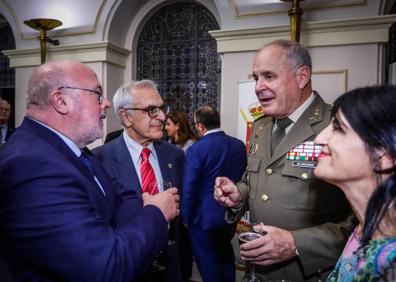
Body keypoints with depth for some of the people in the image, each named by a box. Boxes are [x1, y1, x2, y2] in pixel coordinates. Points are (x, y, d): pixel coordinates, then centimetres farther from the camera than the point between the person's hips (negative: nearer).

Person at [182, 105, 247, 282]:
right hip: (231, 214, 6)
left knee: (208, 261, 13)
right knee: (226, 254, 26)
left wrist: (186, 218, -4)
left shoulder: (196, 149, -21)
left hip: (204, 217, -5)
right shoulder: (239, 145, -4)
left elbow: (188, 189, -18)